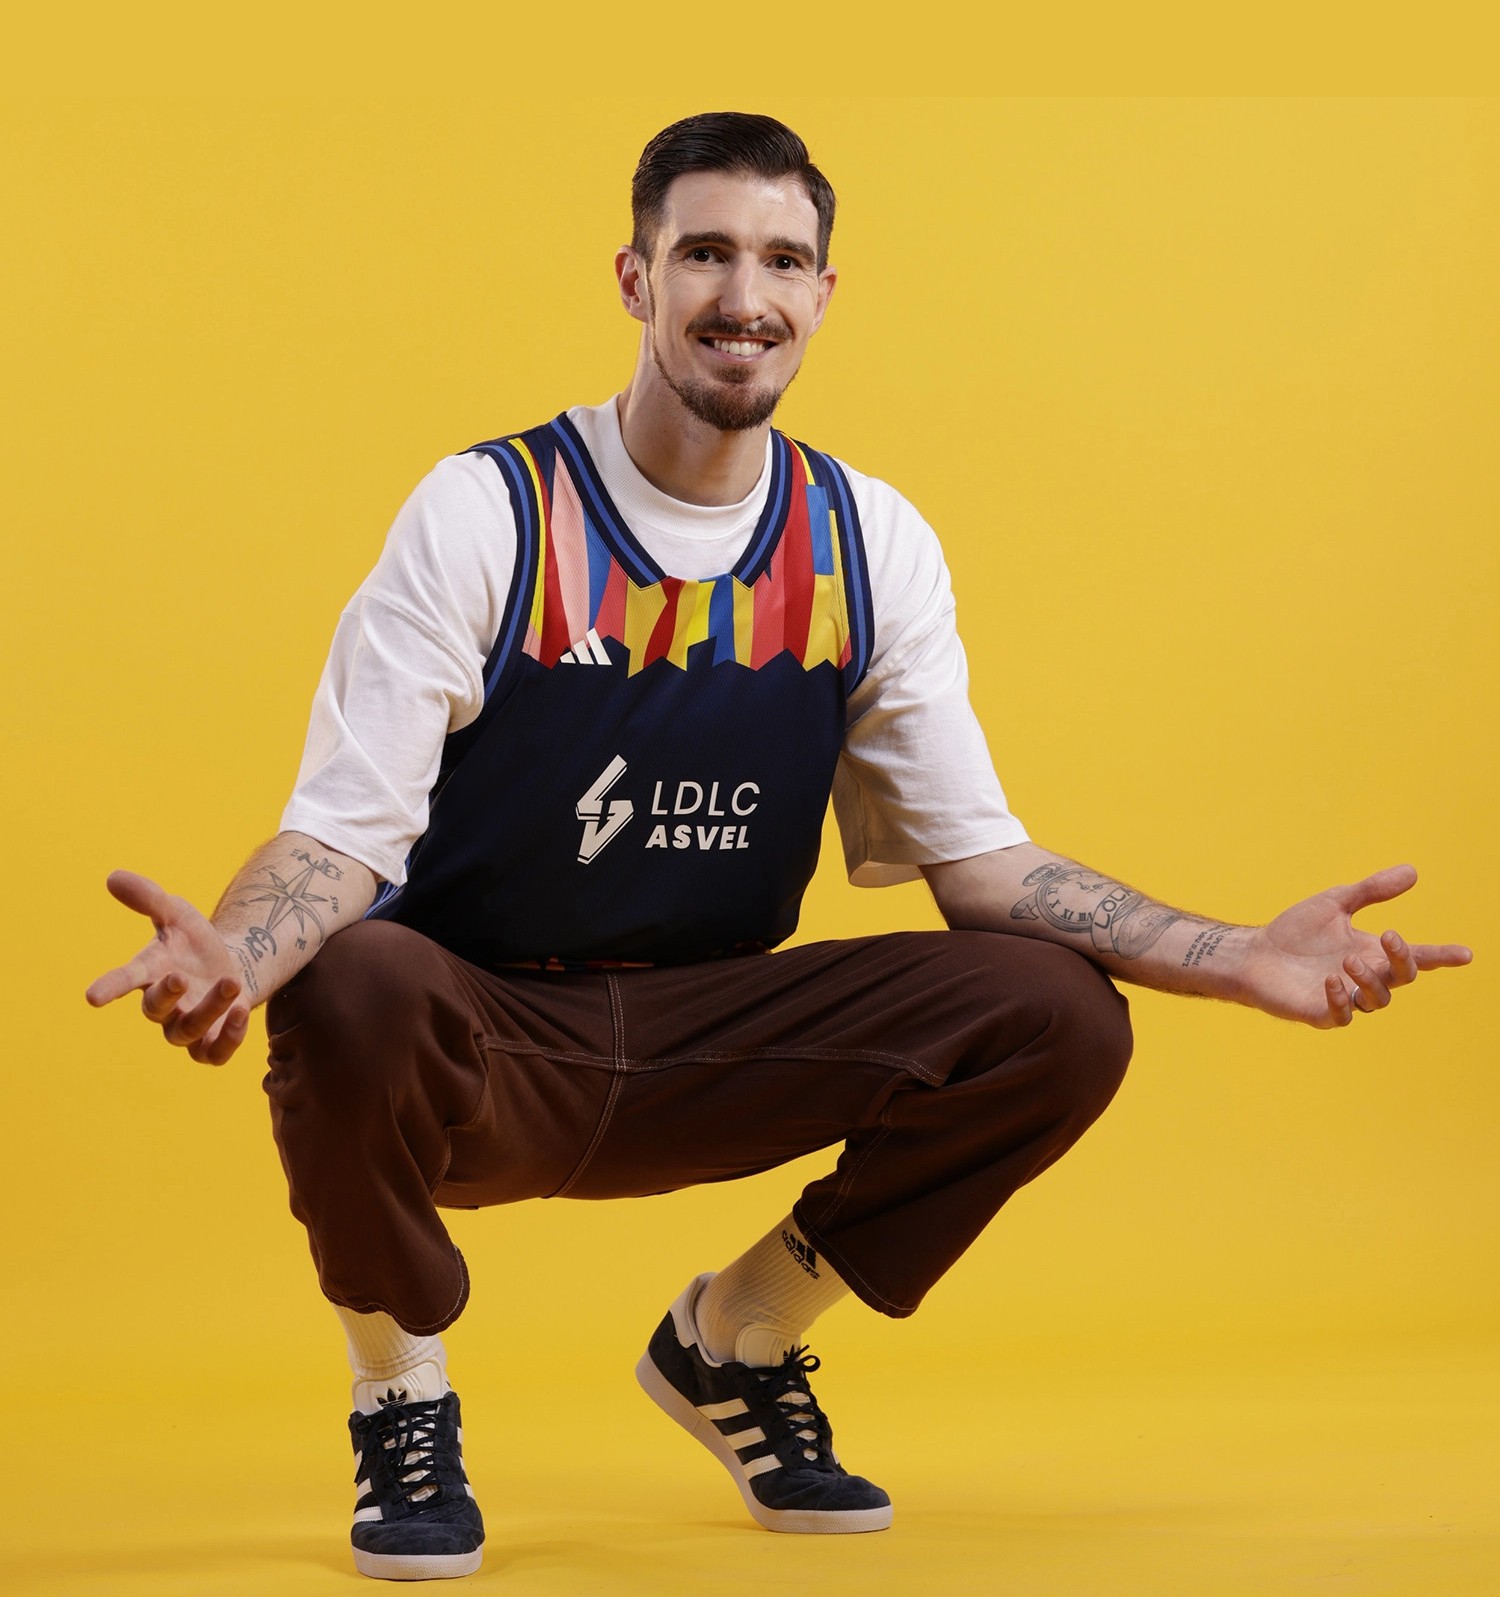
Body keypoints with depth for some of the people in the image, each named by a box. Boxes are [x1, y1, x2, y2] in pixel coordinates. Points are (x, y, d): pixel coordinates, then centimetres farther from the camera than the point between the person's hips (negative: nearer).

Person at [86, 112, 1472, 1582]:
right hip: (483, 1040, -4)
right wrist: (229, 958, -39)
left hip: (706, 1046, 4)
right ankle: (400, 1393, -5)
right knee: (355, 991, -39)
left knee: (1060, 1016, -17)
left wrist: (1234, 960, -11)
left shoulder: (871, 546, 2)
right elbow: (345, 824, -16)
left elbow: (976, 854, 3)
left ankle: (733, 1344, 9)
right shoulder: (488, 513, -11)